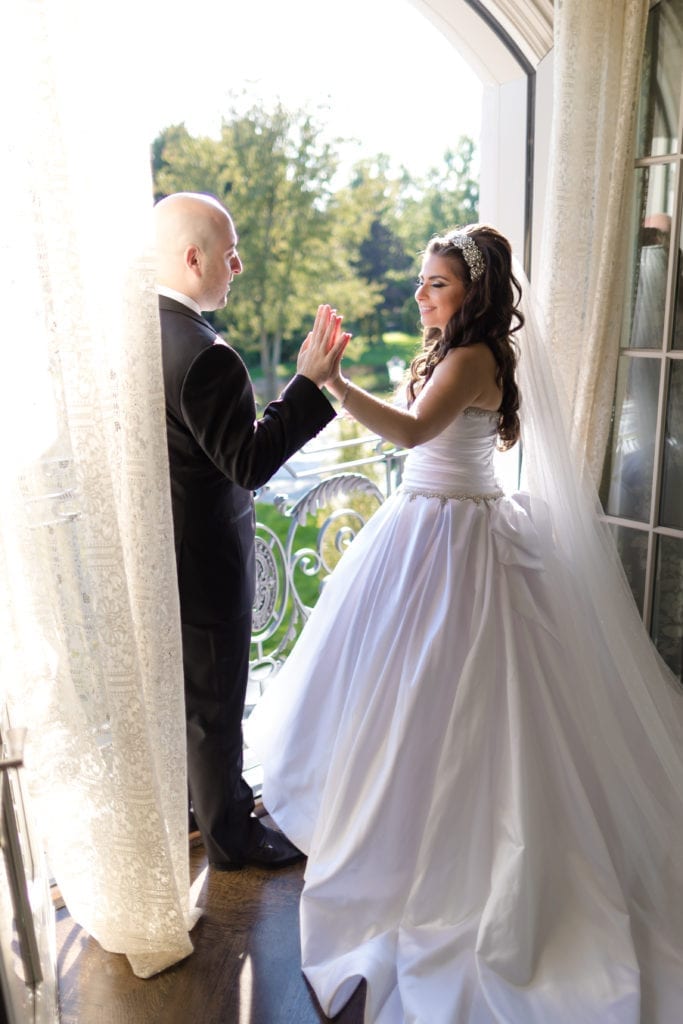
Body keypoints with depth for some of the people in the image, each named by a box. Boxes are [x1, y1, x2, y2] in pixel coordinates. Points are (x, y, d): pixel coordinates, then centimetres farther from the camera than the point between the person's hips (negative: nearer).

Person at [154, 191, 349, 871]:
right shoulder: (205, 357, -28)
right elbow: (251, 464, -26)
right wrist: (310, 383, -25)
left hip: (150, 552, 9)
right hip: (201, 560, -9)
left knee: (176, 684, 25)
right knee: (215, 704, 10)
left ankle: (192, 796, 48)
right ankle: (228, 834, 31)